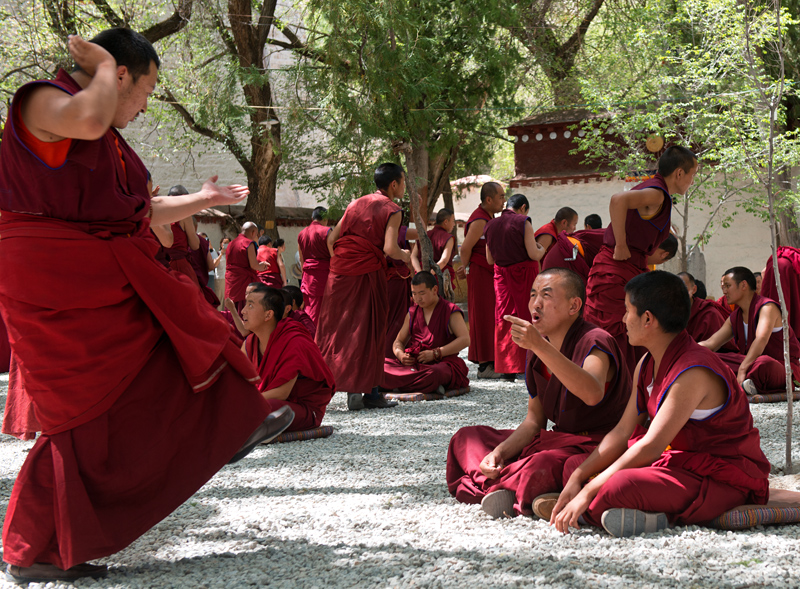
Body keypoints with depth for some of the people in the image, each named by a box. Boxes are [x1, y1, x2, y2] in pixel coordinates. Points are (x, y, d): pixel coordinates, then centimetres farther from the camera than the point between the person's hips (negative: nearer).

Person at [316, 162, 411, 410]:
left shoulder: (356, 204, 15)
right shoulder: (391, 210, -3)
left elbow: (331, 238, 13)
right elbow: (389, 248, -17)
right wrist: (405, 257, 2)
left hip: (340, 273, 5)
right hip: (368, 274, -5)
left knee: (332, 330, 10)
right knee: (368, 333, 2)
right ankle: (368, 392, 3)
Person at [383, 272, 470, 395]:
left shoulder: (450, 311, 2)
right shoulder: (412, 313, 19)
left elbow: (465, 339, -11)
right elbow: (399, 341, 22)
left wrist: (435, 353, -18)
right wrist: (400, 355, -4)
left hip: (442, 363, -6)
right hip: (412, 363, 6)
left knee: (433, 374, -44)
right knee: (380, 365, -24)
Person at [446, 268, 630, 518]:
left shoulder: (595, 342, -16)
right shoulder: (537, 355, 11)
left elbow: (593, 394, -38)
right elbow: (534, 420, 13)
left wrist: (540, 346, -43)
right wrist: (499, 453, -6)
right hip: (558, 441, 9)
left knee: (541, 467, -42)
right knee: (466, 438, 4)